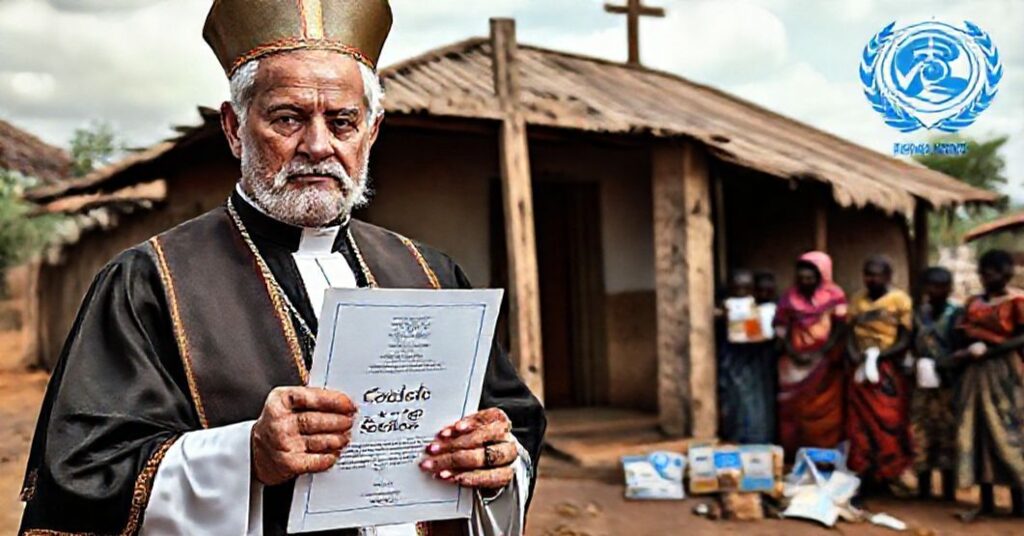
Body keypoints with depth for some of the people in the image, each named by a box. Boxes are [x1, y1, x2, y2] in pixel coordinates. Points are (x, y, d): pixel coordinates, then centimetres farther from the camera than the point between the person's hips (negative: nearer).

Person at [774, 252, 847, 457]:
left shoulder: (834, 296, -5)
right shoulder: (790, 296, 1)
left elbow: (840, 328, -7)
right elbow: (781, 327, 1)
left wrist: (820, 354, -15)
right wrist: (793, 353, -13)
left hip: (825, 363, -2)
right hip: (796, 362, 2)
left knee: (825, 410, 3)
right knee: (794, 409, 5)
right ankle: (795, 454, 13)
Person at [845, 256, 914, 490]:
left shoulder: (900, 300, -5)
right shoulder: (857, 300, 11)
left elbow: (905, 341, -8)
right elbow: (850, 334, 9)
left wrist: (877, 356, -19)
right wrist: (856, 357, -10)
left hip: (888, 371, -4)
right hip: (860, 370, 5)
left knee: (889, 425, -2)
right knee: (861, 426, 6)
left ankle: (888, 477, 8)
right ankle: (864, 480, 12)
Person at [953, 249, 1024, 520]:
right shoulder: (974, 302, 13)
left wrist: (988, 349, -18)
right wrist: (963, 354, -6)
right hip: (973, 373, 6)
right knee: (977, 434, 6)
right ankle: (986, 501, 13)